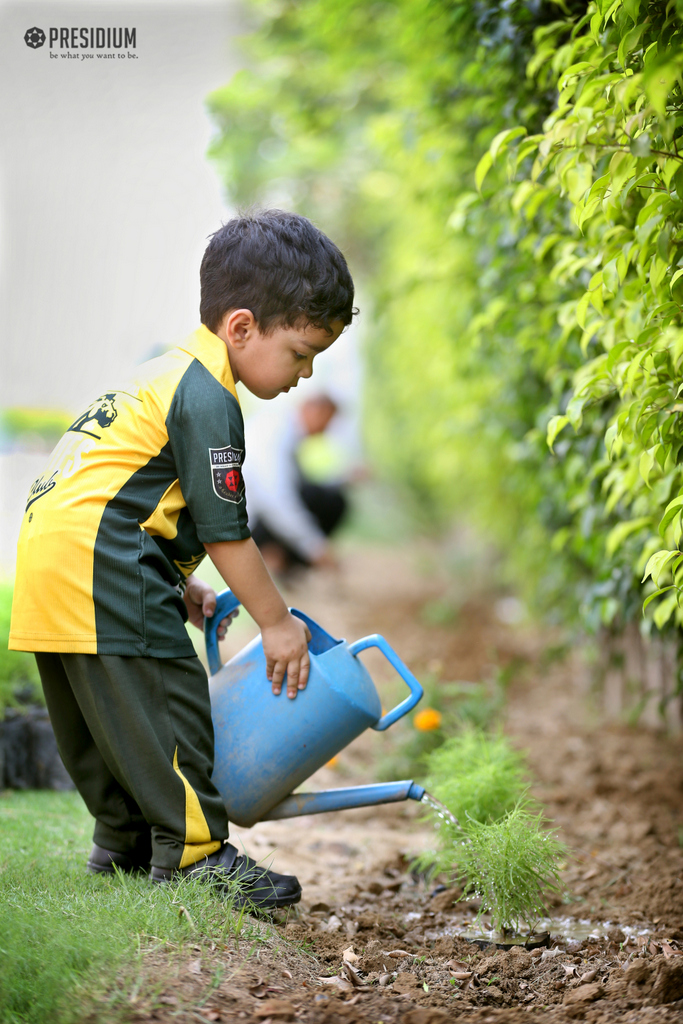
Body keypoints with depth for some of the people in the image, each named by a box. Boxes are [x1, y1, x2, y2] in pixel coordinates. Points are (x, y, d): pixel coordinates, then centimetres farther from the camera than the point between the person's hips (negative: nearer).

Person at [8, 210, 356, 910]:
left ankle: (124, 846, 25)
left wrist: (181, 587, 23)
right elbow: (225, 530, -12)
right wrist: (277, 623, -3)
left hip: (50, 549, 11)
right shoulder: (206, 399, -12)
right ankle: (192, 855, -4)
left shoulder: (168, 375, 20)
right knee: (165, 702, -7)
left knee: (101, 720, 16)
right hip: (99, 563, -11)